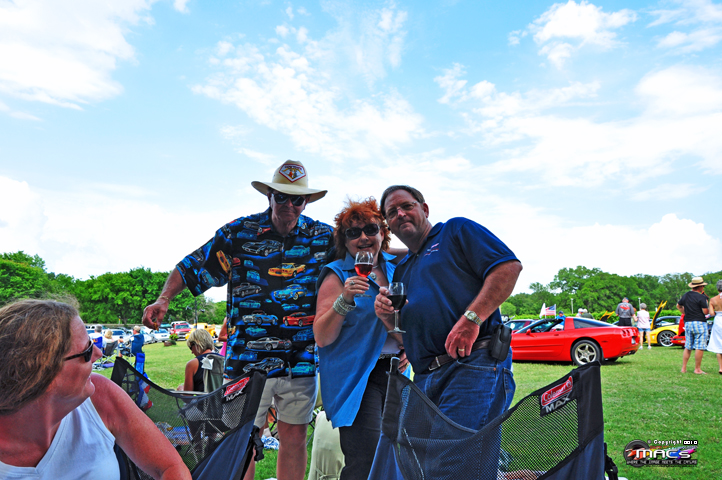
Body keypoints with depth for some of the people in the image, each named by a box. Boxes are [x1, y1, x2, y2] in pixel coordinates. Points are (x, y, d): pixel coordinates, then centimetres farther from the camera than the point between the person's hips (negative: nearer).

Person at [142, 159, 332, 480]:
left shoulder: (324, 237, 4)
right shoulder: (239, 233, 0)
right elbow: (193, 267, 4)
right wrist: (163, 299, -10)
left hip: (301, 357, 2)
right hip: (248, 357, -1)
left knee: (294, 438, 10)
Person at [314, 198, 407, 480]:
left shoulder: (395, 268, 9)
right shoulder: (337, 275, -7)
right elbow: (321, 338, -13)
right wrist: (344, 300, -26)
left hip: (393, 371, 6)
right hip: (356, 376, -6)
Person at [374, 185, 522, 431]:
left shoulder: (456, 230, 9)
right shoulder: (401, 270, 28)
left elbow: (509, 266, -8)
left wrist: (471, 318, -18)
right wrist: (387, 317, 5)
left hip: (473, 366, -7)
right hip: (424, 380, 7)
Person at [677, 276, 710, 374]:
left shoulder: (686, 295, 10)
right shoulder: (701, 297, -13)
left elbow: (678, 306, 24)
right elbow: (706, 311, -15)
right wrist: (707, 304, 2)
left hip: (687, 323, 7)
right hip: (699, 323, -7)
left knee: (688, 347, 12)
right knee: (700, 347, -2)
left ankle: (683, 368, 11)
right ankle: (697, 369, -1)